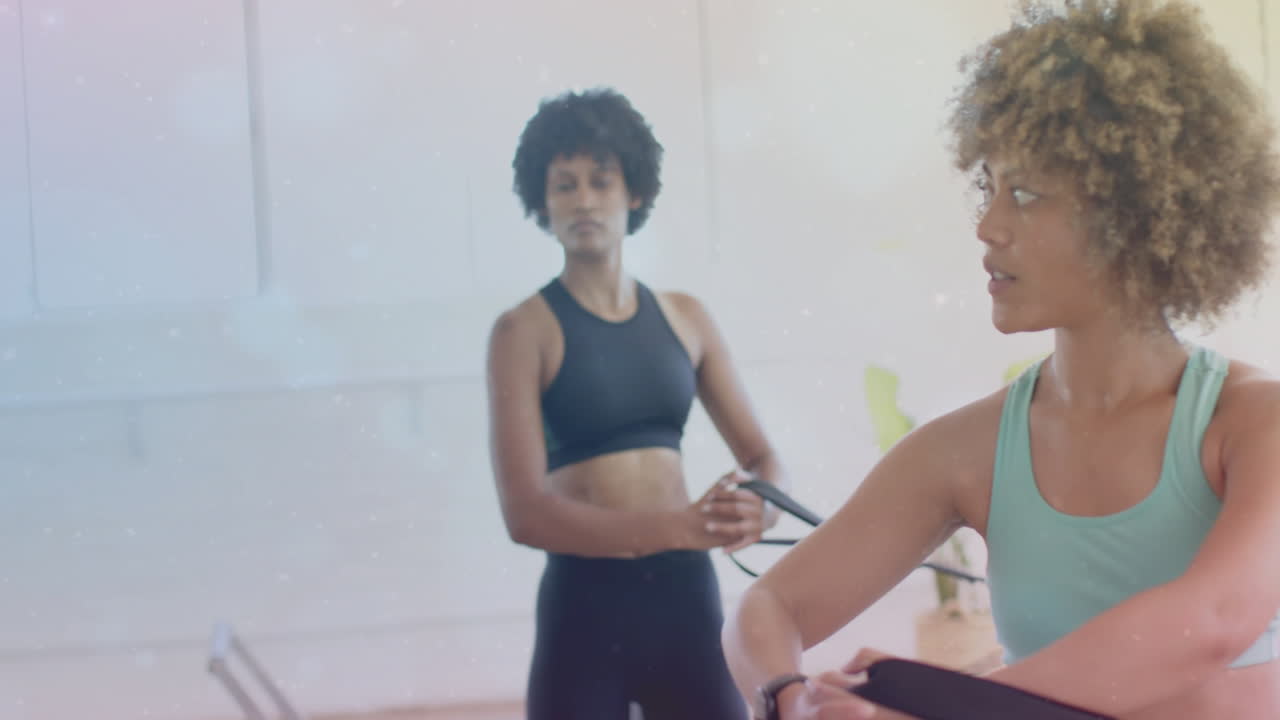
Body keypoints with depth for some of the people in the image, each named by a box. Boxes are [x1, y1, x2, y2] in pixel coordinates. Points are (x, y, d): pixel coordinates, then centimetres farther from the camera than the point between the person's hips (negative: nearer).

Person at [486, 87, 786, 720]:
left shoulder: (684, 317, 8)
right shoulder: (526, 330, -5)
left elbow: (764, 460, 10)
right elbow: (525, 510, -15)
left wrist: (754, 511, -15)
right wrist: (678, 528, -28)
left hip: (688, 598, 4)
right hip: (584, 606, -3)